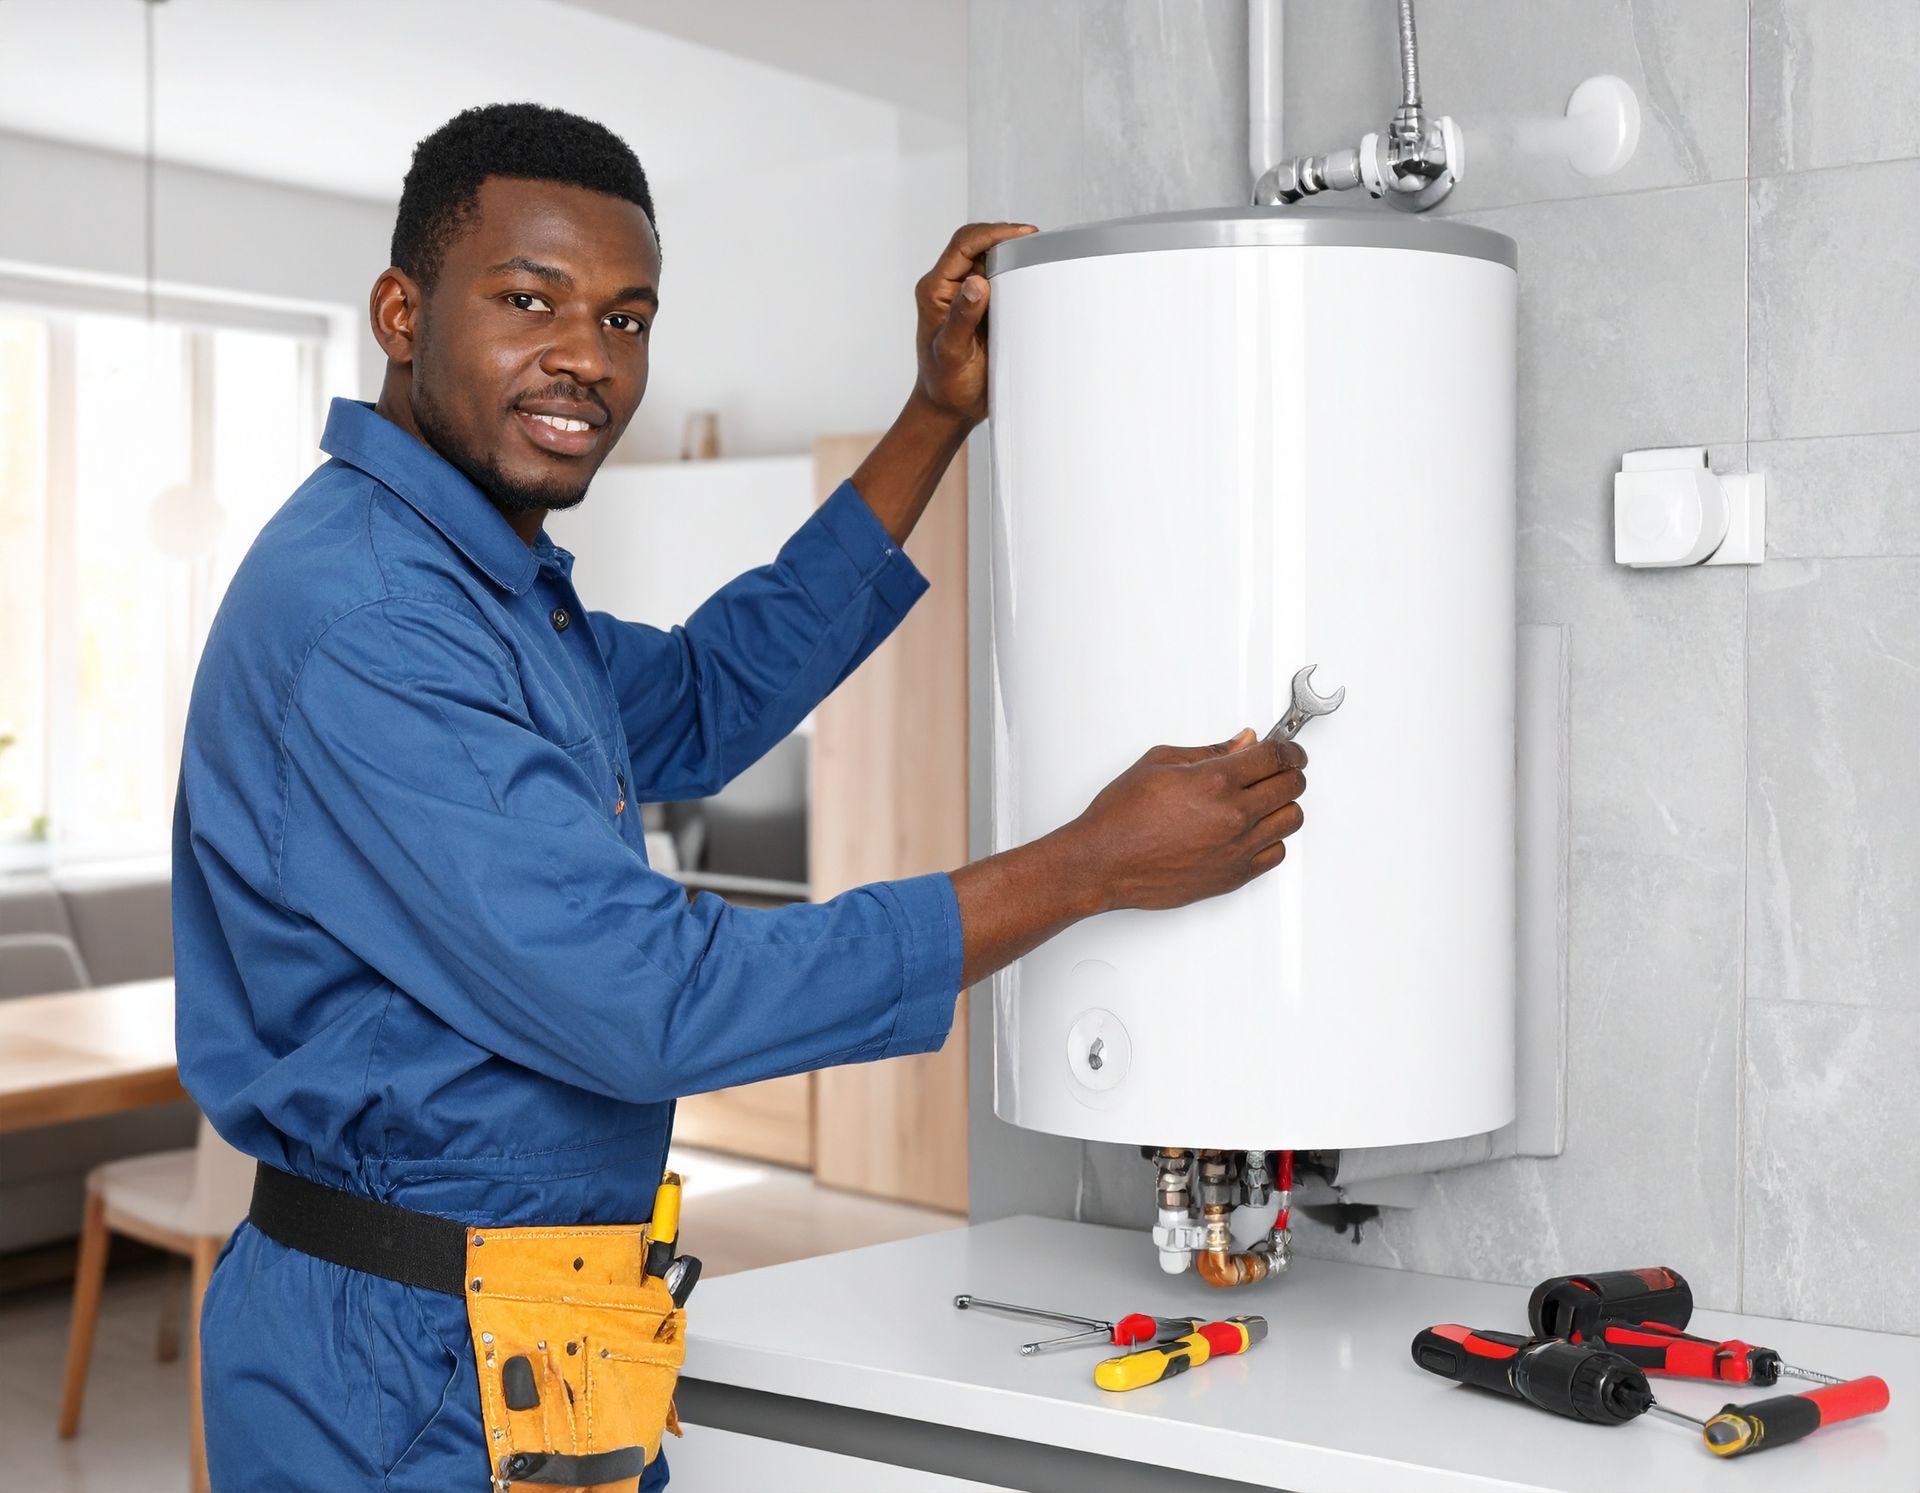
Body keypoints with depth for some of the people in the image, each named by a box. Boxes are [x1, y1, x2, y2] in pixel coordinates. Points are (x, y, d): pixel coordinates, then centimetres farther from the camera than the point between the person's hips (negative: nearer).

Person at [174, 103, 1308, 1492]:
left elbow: (699, 705, 21)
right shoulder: (360, 621, -23)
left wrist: (938, 419, 14)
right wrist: (1096, 867, -22)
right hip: (411, 1381, -9)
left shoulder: (483, 581, 9)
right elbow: (647, 1001, -27)